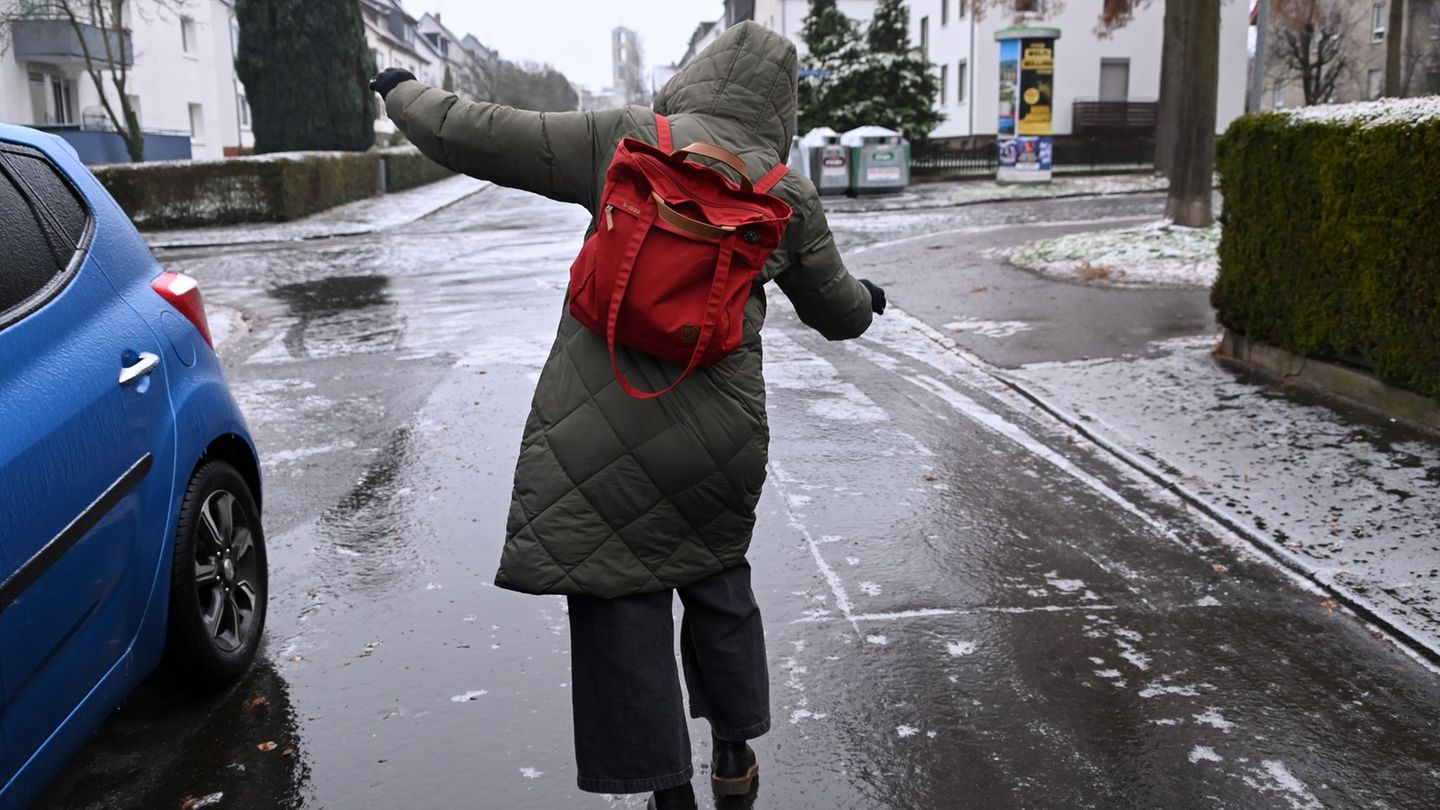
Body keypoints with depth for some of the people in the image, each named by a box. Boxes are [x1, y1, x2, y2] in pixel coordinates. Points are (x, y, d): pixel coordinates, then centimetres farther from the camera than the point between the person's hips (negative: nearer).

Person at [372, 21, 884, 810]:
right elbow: (835, 311, 17)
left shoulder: (623, 140, -4)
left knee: (621, 605, 8)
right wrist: (867, 298, 42)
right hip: (720, 433, 3)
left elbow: (480, 137, -2)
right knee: (718, 578, 24)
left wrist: (404, 94, 18)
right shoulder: (789, 193, 4)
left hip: (604, 424, -3)